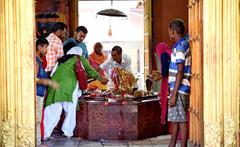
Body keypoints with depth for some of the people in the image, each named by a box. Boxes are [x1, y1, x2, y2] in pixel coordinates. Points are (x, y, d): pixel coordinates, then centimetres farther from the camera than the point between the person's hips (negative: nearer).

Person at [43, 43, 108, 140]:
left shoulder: (62, 59, 30)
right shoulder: (78, 58, 18)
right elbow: (90, 70, 24)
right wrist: (100, 79, 37)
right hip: (68, 85, -4)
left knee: (52, 111, 3)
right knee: (70, 110, 10)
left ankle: (46, 134, 0)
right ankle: (68, 132, 13)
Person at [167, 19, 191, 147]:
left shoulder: (180, 47, -15)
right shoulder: (182, 45, 15)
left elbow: (180, 72, -20)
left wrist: (174, 94, -21)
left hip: (179, 89, -10)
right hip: (177, 89, 10)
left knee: (181, 120, -4)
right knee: (174, 118, 16)